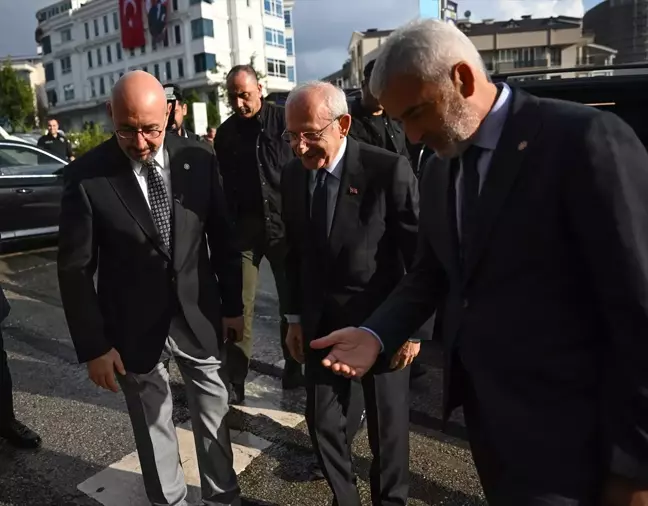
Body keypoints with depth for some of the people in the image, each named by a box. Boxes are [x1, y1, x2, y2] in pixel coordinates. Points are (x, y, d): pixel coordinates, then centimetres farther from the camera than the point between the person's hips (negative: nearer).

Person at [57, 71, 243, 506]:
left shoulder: (199, 159, -7)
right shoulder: (86, 175, -12)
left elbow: (223, 238, 1)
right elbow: (75, 269, -8)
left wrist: (233, 304, 5)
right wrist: (93, 345, -8)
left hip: (200, 317, 2)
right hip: (135, 327, -1)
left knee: (214, 413, 17)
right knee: (153, 425, 16)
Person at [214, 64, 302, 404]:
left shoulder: (284, 120, -1)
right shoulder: (225, 133, 8)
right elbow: (222, 184, 11)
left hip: (285, 224, -1)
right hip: (243, 227, 2)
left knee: (292, 300, 9)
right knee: (239, 306, 1)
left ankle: (294, 368, 28)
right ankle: (235, 381, 11)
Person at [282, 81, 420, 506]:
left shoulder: (389, 169, -17)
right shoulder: (293, 175, -1)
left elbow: (420, 255, -12)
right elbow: (295, 251, 7)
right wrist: (296, 317, 10)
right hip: (320, 319, 4)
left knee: (388, 423, 14)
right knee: (322, 421, 13)